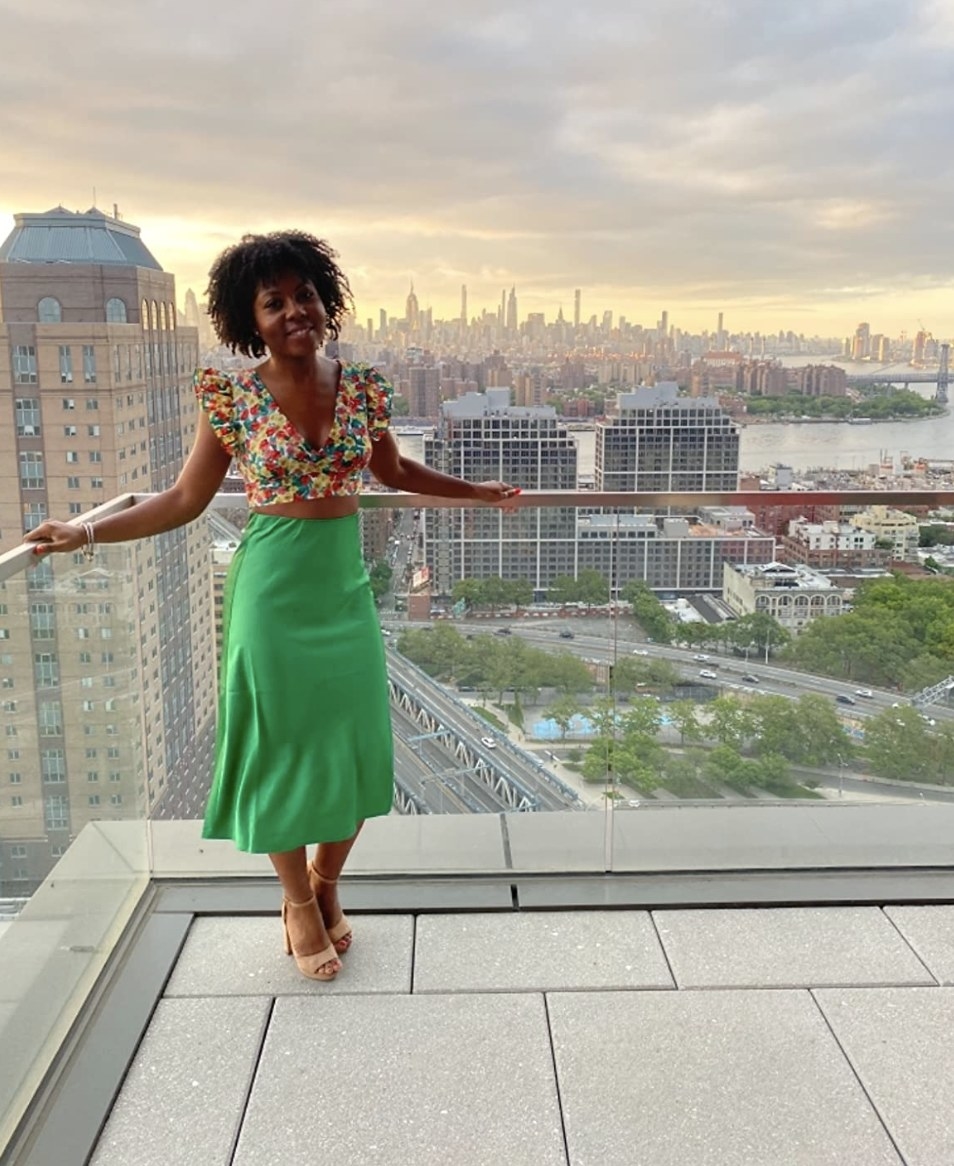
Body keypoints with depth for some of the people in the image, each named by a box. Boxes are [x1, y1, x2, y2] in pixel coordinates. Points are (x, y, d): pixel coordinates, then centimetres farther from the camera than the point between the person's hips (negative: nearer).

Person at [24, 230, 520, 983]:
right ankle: (298, 902, 27)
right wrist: (88, 533, -9)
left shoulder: (361, 387, 0)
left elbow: (395, 472, 16)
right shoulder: (234, 398, -8)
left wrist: (477, 491, 19)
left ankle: (326, 885, 33)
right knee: (282, 741, 6)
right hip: (274, 588, -3)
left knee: (356, 744, 8)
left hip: (346, 584, 3)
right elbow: (186, 500, -2)